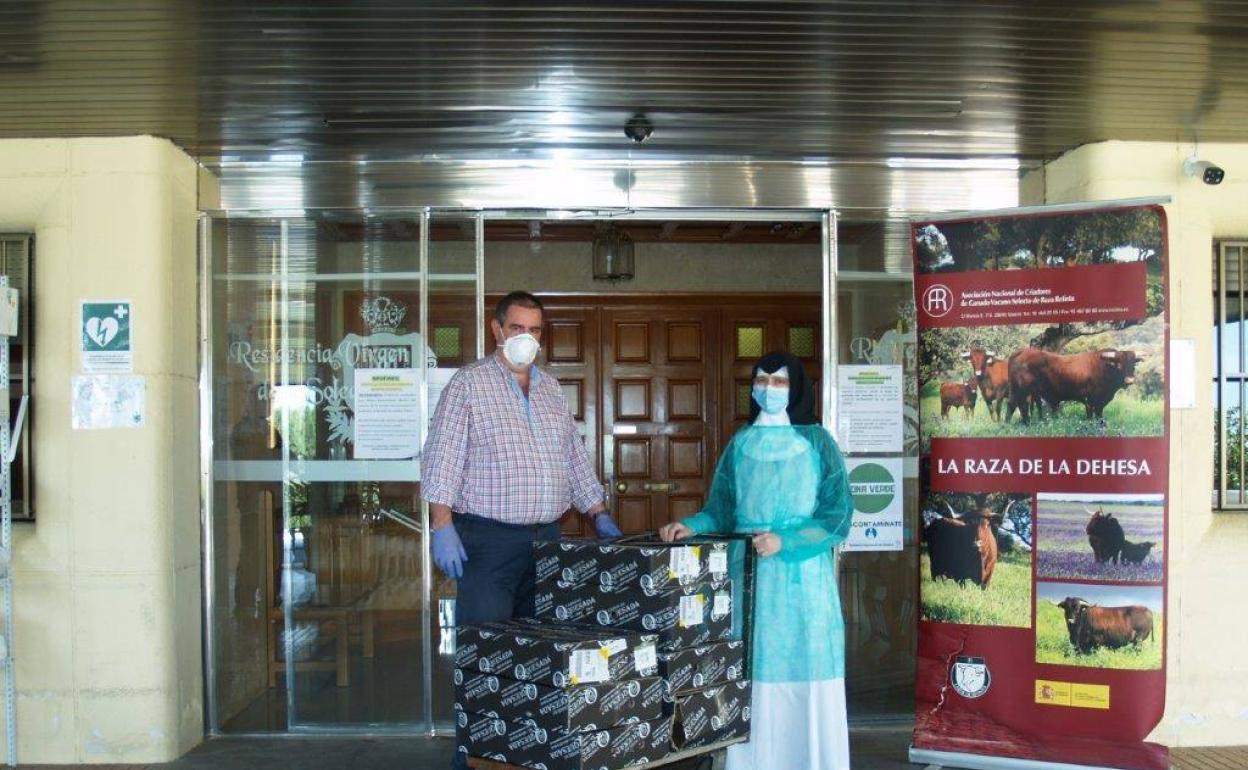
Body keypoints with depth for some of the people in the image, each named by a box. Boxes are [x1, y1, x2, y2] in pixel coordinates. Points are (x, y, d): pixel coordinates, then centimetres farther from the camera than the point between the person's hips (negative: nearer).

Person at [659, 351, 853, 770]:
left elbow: (837, 517, -6)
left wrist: (784, 541, -18)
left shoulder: (818, 443, 0)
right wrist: (692, 526, -11)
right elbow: (721, 512, 9)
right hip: (750, 577, 3)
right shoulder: (740, 444, 10)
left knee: (806, 678, 0)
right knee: (751, 677, 2)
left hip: (803, 578, -2)